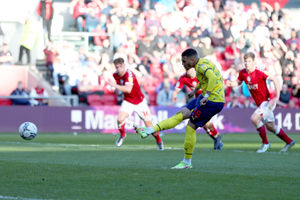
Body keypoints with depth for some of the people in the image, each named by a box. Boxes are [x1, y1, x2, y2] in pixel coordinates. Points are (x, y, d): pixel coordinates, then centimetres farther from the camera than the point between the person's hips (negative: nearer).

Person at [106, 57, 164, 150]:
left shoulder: (129, 74, -25)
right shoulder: (115, 75, -4)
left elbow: (128, 89, -40)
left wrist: (115, 85, -42)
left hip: (140, 102, -4)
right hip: (128, 102, 4)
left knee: (149, 125, -1)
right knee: (120, 119, -23)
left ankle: (159, 141, 24)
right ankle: (122, 135, 7)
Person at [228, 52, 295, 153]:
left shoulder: (259, 74, -22)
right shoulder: (243, 73, -1)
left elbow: (274, 79, -25)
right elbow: (238, 82, 17)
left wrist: (277, 97, -28)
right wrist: (231, 83, -7)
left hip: (267, 101, -8)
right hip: (260, 104, 8)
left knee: (254, 118, -25)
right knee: (271, 127, 15)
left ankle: (265, 143, -9)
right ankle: (289, 142, 34)